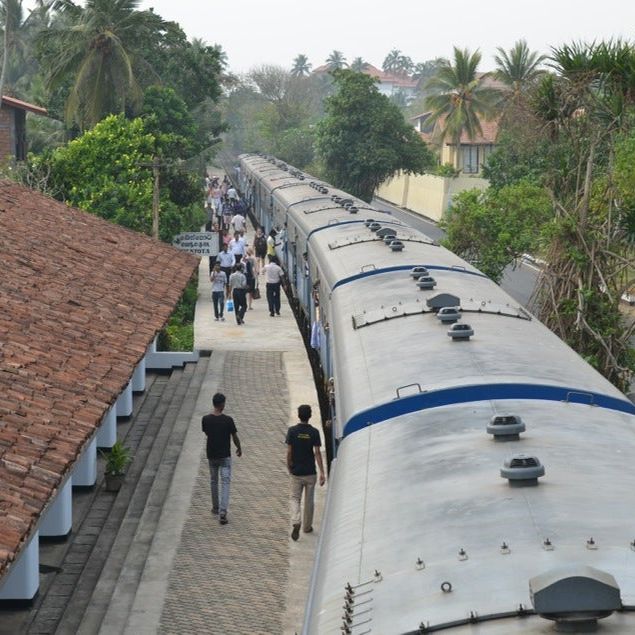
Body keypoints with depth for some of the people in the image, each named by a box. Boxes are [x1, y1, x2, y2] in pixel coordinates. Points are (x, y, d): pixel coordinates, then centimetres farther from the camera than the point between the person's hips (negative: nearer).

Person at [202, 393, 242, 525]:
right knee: (225, 482, -2)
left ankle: (215, 508, 33)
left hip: (211, 455, 3)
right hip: (225, 456, -3)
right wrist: (239, 449, 13)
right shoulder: (228, 420, -15)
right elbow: (235, 437, -5)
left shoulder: (206, 419, -7)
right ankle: (222, 512, -14)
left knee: (213, 481, 20)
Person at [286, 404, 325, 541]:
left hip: (296, 472, 0)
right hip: (310, 472, 0)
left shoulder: (292, 431, -7)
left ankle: (296, 523, -17)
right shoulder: (314, 432, -8)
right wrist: (322, 472, -10)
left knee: (295, 498, 8)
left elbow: (289, 452, -5)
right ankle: (307, 527, 25)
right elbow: (317, 453, -11)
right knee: (309, 500, 14)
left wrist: (289, 468, 9)